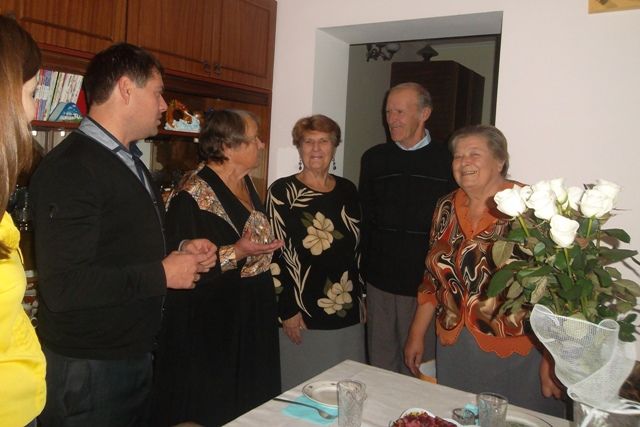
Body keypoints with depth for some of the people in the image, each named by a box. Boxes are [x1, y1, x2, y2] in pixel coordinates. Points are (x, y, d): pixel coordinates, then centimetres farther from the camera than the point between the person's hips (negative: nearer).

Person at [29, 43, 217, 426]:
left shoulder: (132, 163, 12)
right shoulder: (71, 168, -20)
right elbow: (63, 286, -28)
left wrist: (181, 253, 3)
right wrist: (162, 275, -20)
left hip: (136, 356, 9)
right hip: (88, 368, -9)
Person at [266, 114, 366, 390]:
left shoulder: (347, 190, 7)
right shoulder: (282, 192, -7)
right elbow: (275, 254, -10)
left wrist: (361, 298, 14)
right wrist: (287, 310, -12)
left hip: (348, 313, 5)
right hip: (302, 315, -5)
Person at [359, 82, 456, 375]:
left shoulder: (447, 160, -4)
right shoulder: (374, 159, 8)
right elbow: (363, 220, 11)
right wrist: (357, 275, 8)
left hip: (427, 283, -3)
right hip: (379, 281, 3)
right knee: (380, 364, 14)